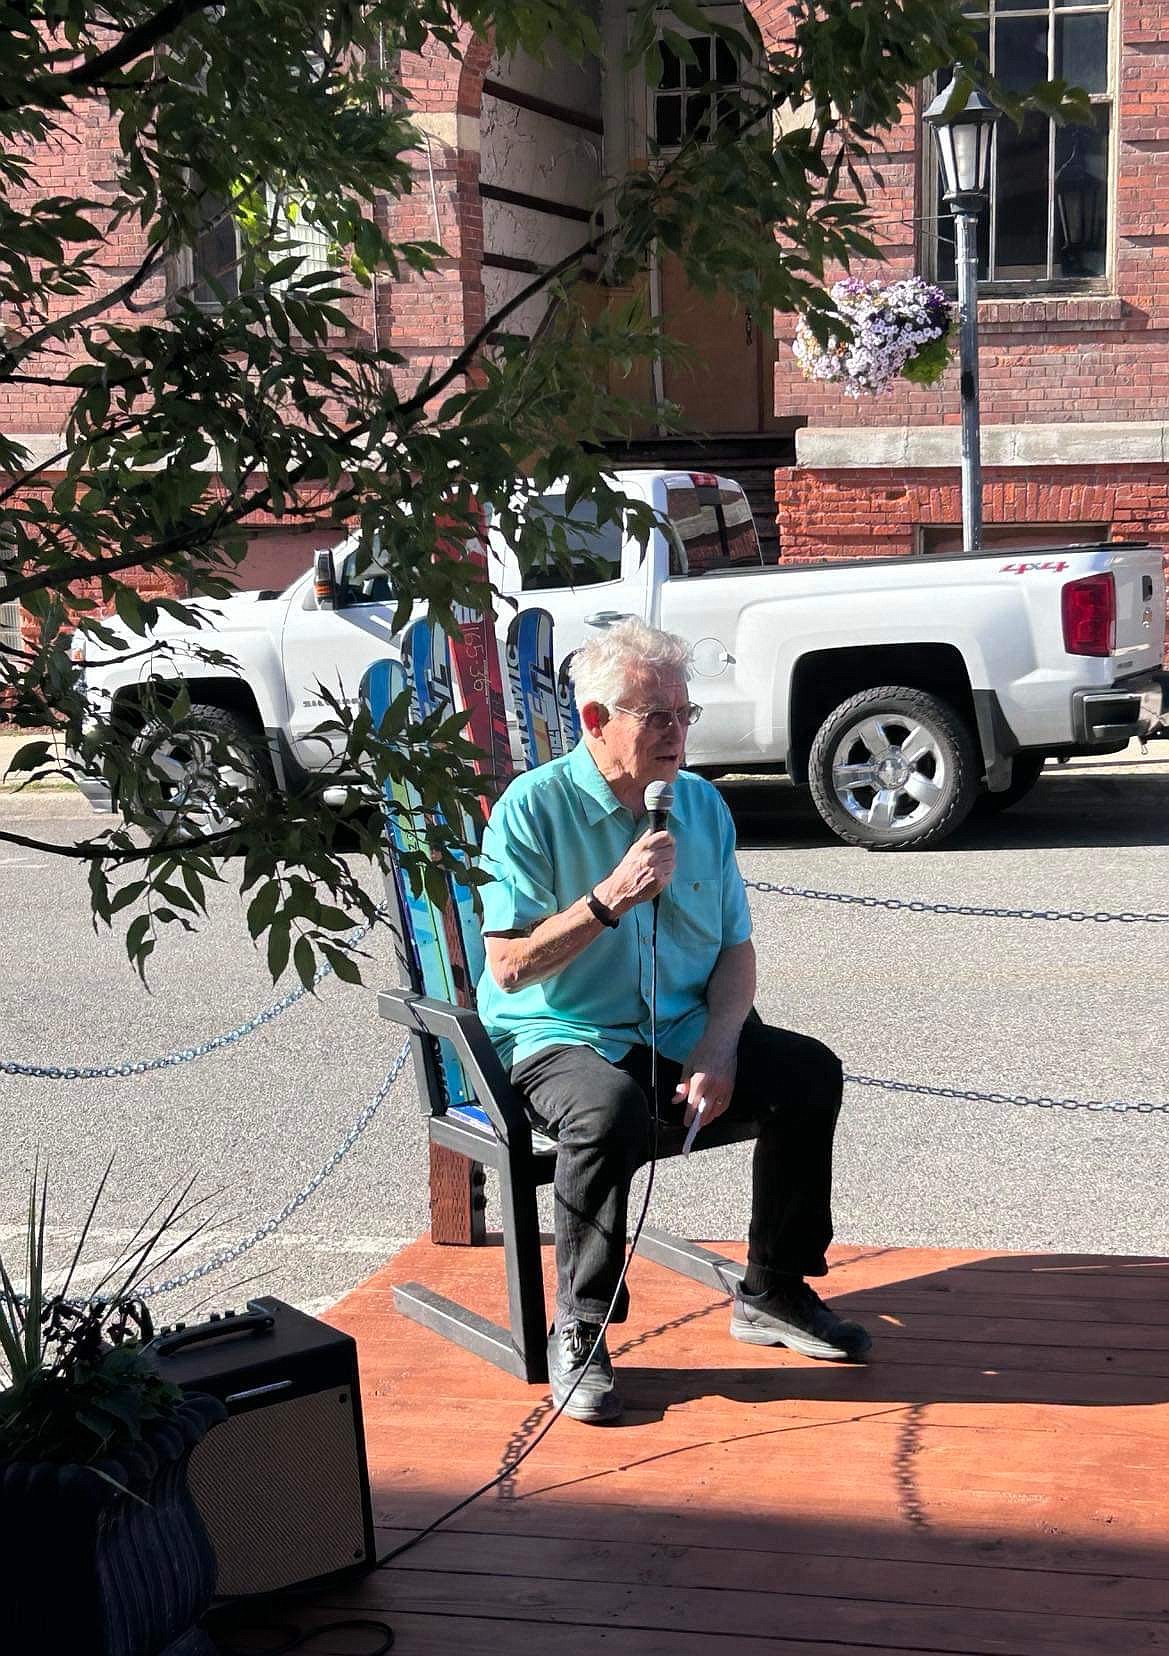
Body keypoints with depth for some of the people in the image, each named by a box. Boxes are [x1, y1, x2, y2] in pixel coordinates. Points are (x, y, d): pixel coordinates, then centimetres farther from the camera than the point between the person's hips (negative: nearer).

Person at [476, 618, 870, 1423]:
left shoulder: (702, 804, 6)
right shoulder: (534, 809, -11)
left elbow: (737, 951, 7)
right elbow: (509, 966, -16)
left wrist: (716, 1050, -10)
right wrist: (610, 897, -26)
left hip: (685, 1031, 5)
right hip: (564, 1037, -5)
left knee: (812, 1073, -15)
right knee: (611, 1110, -37)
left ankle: (773, 1293, 2)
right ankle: (579, 1330, -18)